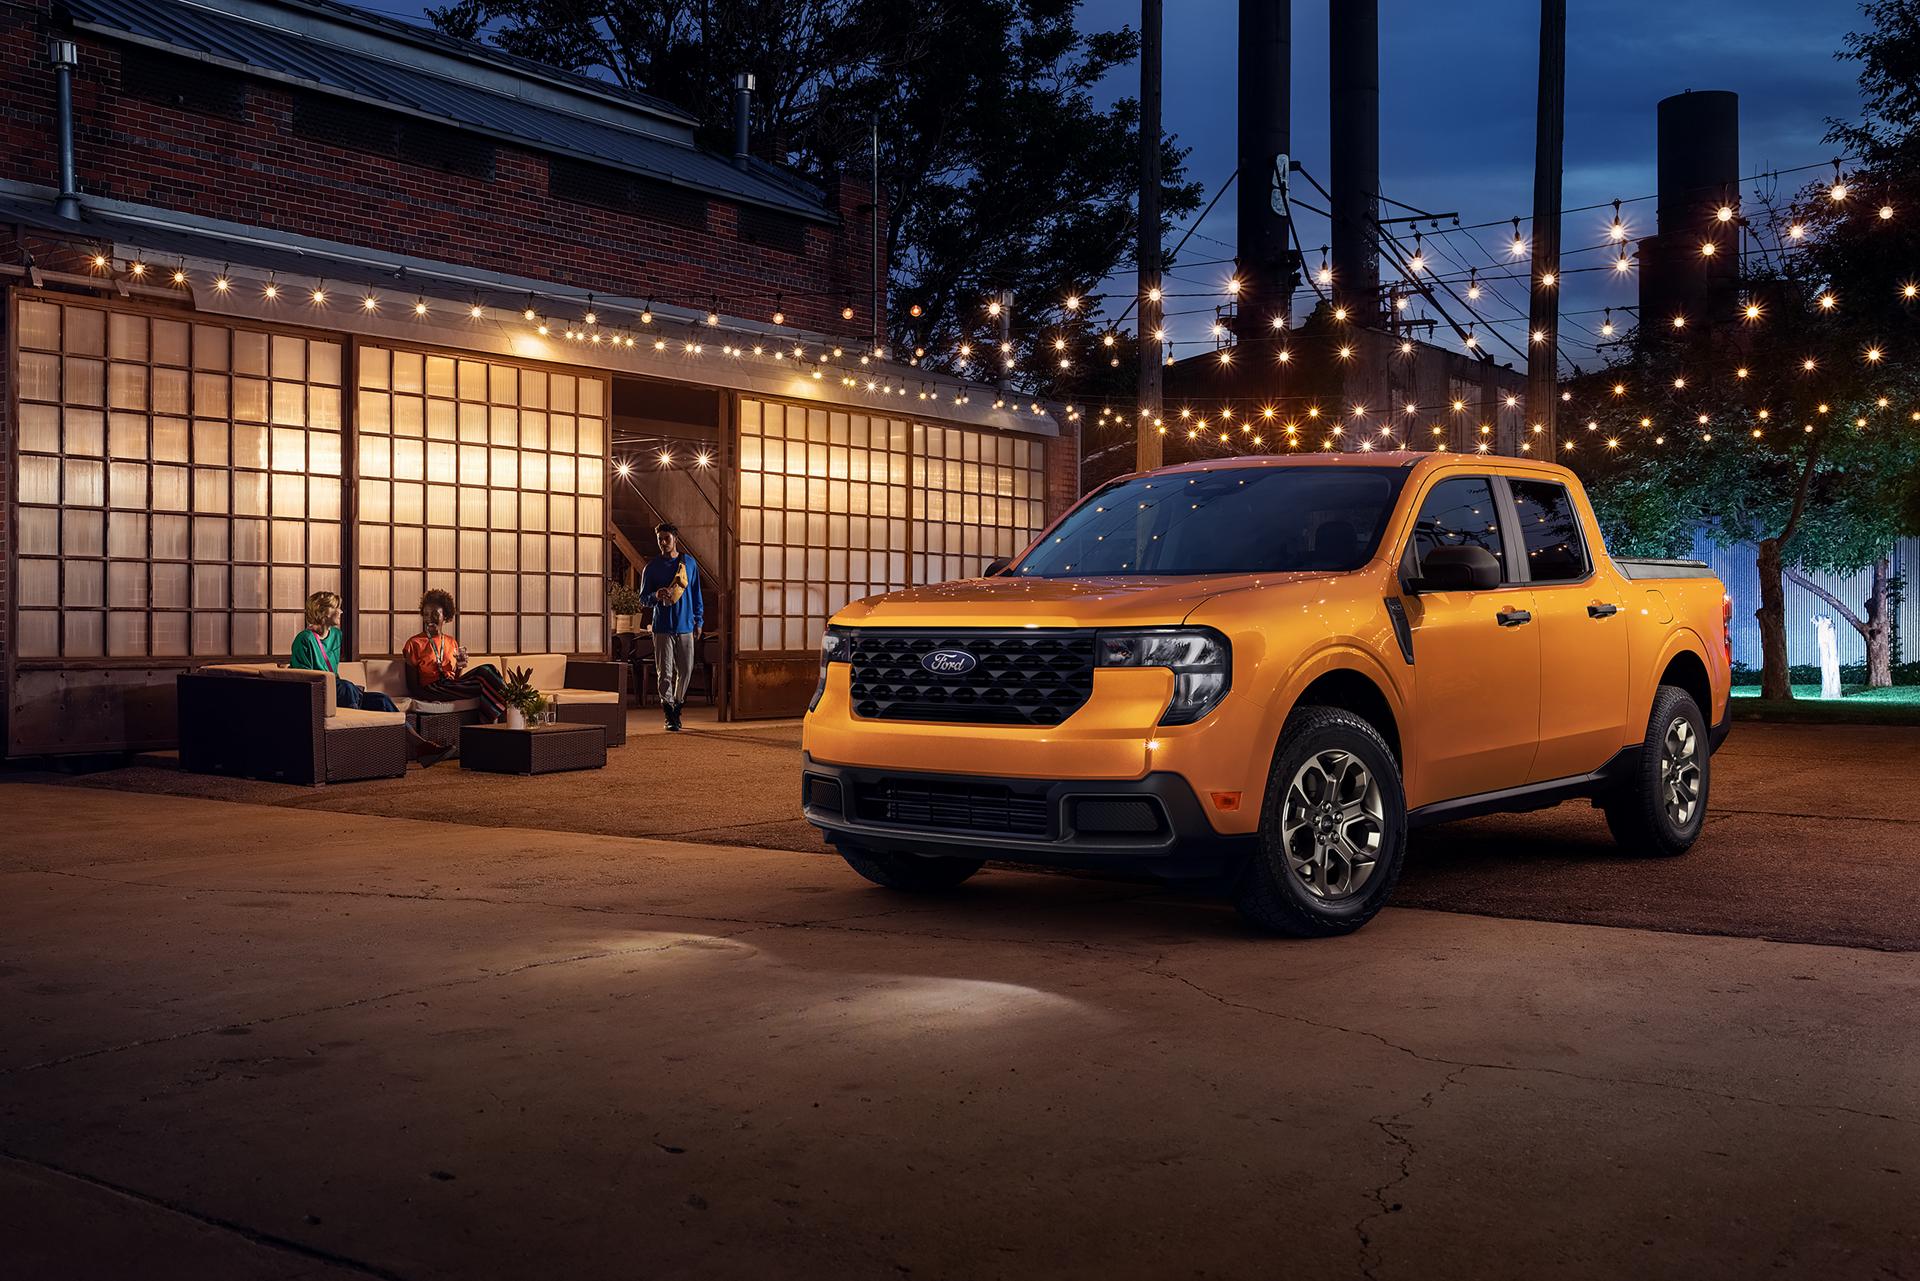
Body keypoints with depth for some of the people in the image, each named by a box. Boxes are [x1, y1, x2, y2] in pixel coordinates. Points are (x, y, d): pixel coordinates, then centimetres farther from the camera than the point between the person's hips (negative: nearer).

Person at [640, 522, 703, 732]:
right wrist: (657, 596, -17)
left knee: (685, 670, 6)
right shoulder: (652, 567, 3)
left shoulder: (690, 563, 8)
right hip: (662, 627, -2)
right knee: (665, 672, -3)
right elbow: (643, 598, 5)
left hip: (685, 627, 2)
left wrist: (698, 621, 10)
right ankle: (669, 715, 1)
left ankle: (677, 706, 25)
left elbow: (696, 594, 14)